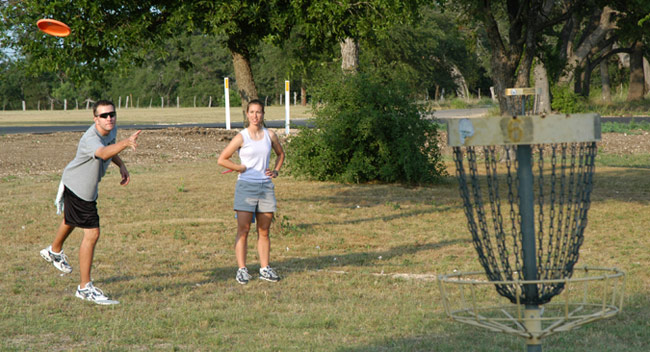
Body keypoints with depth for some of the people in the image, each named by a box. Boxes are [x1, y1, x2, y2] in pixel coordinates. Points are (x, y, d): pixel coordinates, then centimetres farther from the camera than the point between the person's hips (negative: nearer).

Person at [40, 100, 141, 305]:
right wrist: (125, 143, -76)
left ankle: (54, 251, 62)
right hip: (76, 186, -9)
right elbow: (103, 153, -60)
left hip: (88, 187, 9)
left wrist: (121, 165, 0)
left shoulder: (112, 130, -8)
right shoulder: (90, 138, -36)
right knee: (91, 234, -14)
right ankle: (85, 288, -7)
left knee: (72, 220, 33)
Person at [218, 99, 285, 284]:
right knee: (243, 229, -7)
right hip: (246, 186, -3)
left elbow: (280, 153, 26)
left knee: (264, 231, 7)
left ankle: (265, 268, 13)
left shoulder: (270, 135, 7)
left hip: (266, 186, 4)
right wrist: (242, 168, -4)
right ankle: (242, 269, -5)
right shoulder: (241, 137, -3)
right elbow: (222, 159, -1)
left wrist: (276, 170, 10)